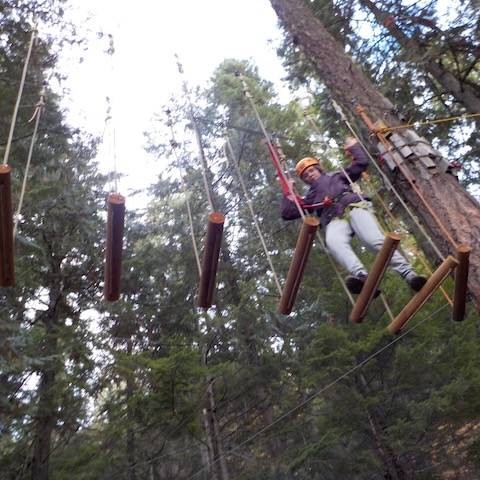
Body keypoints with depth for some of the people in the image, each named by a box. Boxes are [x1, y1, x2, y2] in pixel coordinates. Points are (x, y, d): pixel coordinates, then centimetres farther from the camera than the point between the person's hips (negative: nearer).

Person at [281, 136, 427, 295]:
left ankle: (408, 273, -41)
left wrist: (353, 146, 40)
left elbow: (362, 162, 32)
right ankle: (361, 276, -61)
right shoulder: (311, 196, 36)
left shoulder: (336, 176, 35)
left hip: (355, 207, 0)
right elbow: (287, 213, 30)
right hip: (334, 220, 0)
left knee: (375, 240, -31)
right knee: (333, 242, -40)